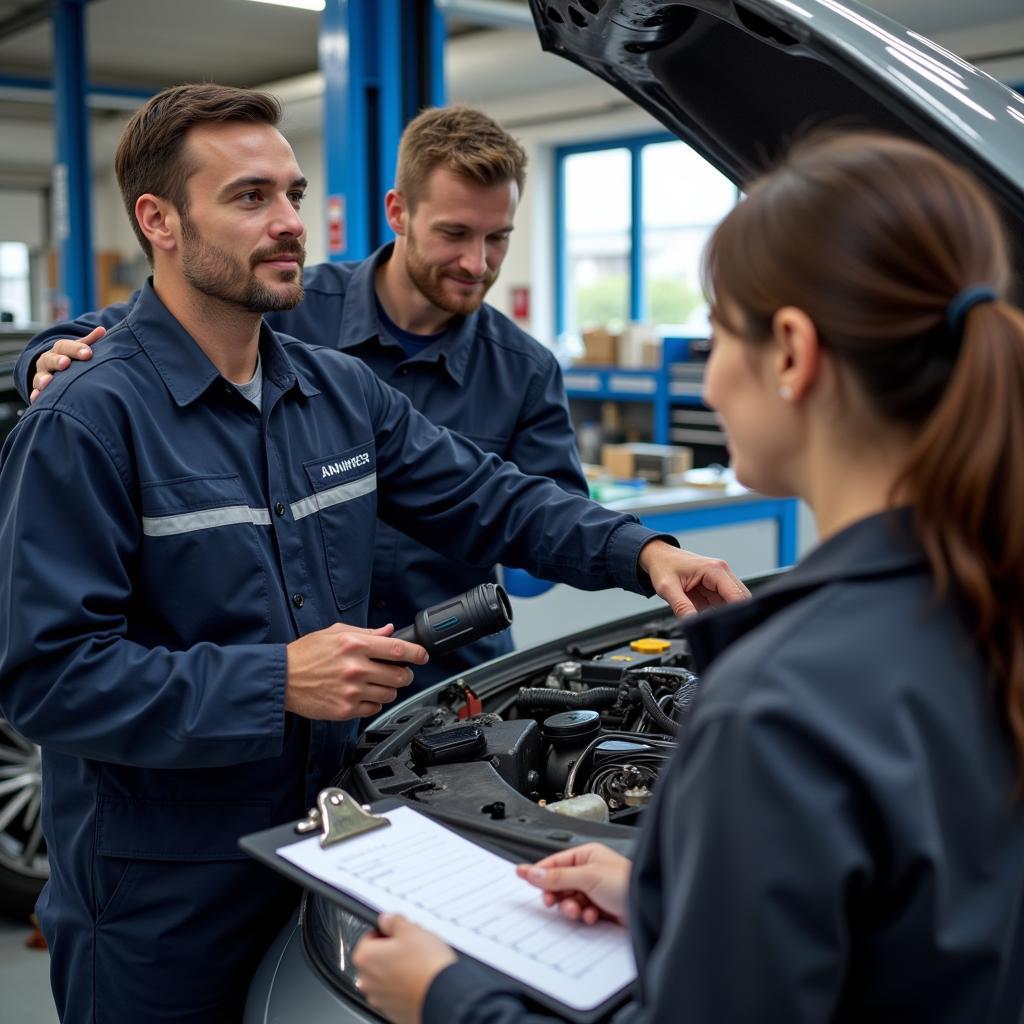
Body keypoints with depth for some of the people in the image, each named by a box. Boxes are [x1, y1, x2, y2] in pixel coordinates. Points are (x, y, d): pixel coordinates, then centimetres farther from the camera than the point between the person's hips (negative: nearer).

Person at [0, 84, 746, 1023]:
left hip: (318, 845, 6)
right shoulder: (85, 422, -17)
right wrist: (278, 683, -27)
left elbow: (489, 499, 8)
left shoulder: (342, 391, 5)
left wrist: (643, 552, -6)